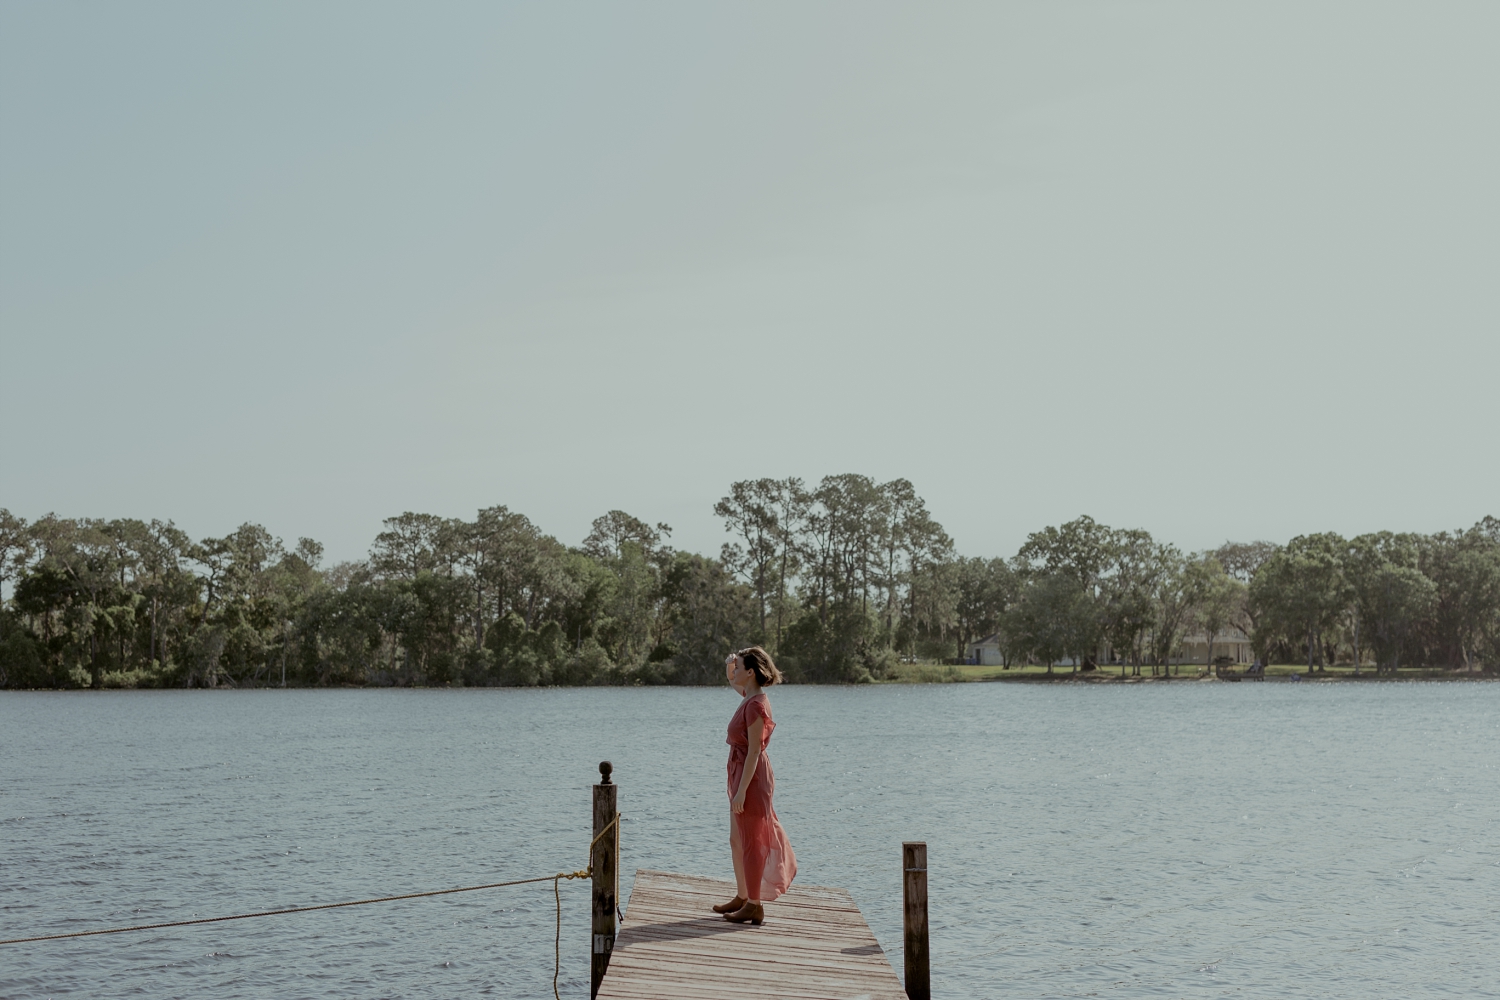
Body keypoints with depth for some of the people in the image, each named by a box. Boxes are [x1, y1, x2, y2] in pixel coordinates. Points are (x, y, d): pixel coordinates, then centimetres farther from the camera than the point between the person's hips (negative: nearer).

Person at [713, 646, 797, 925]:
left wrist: (741, 790, -24)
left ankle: (754, 907, 6)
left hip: (752, 776, -10)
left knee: (751, 842, -2)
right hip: (741, 773, 10)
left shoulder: (755, 705, -21)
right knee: (737, 841, 18)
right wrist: (729, 668, 8)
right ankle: (742, 897, 29)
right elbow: (733, 683, 31)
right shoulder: (749, 697, 7)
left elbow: (754, 751, -23)